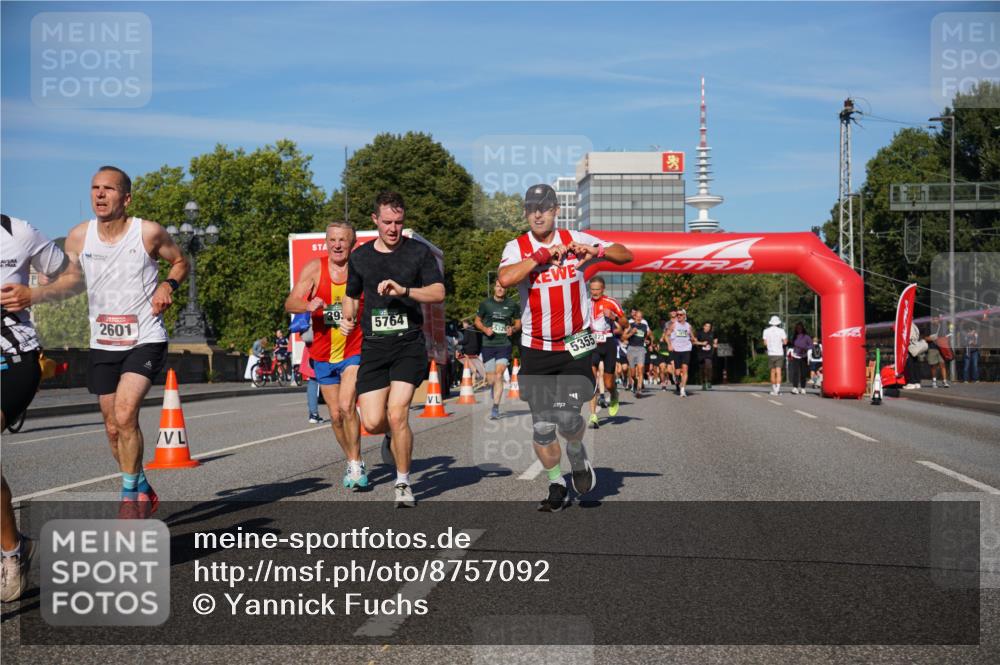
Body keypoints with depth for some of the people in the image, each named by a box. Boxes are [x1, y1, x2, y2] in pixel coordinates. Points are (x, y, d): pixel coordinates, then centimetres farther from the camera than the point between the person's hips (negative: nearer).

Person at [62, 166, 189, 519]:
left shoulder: (149, 233, -9)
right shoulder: (78, 236, 0)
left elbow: (180, 261, 8)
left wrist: (168, 285, -11)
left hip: (145, 340, -4)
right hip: (102, 344, 5)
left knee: (125, 414, -22)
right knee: (113, 429, 10)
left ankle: (130, 496, -4)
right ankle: (144, 491, 33)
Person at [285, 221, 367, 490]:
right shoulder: (314, 269, -6)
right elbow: (290, 303, -12)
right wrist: (308, 305, -34)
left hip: (355, 351, -3)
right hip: (323, 354, 3)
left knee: (346, 406, -20)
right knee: (336, 415, 10)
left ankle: (356, 465, -8)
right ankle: (354, 464, 29)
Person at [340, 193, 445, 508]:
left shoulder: (419, 252, 2)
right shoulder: (359, 256, 12)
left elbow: (438, 293, -5)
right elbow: (351, 295, 25)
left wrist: (404, 290, -20)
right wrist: (348, 318, 5)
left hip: (409, 343, -3)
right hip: (373, 345, 3)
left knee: (397, 413, -16)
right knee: (372, 422, -6)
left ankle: (403, 483, 3)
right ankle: (394, 436, 34)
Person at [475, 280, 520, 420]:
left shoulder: (512, 305, 4)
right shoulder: (485, 304, 3)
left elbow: (518, 322, 15)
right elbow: (477, 321, 12)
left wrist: (513, 329, -7)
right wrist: (485, 329, -8)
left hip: (505, 344, -1)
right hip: (488, 344, 1)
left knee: (499, 375, -15)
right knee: (491, 380, 5)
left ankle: (495, 408, -11)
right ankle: (495, 390, 41)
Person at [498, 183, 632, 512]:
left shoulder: (575, 239, 3)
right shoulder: (517, 248, -1)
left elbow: (626, 256, 5)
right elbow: (505, 279, -23)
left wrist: (598, 251, -15)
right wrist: (543, 255, -19)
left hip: (576, 346, 0)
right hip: (536, 350, 1)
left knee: (567, 418, -13)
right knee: (542, 426, 2)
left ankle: (578, 456, 21)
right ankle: (557, 487, 21)